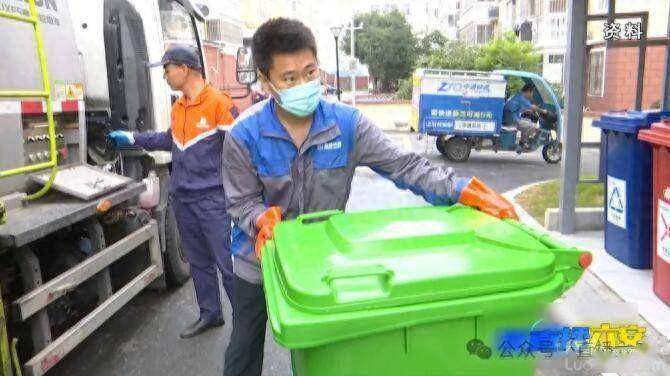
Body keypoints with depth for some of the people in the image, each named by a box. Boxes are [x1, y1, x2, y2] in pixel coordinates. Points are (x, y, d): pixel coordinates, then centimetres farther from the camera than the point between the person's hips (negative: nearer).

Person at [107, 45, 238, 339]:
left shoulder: (219, 103, -14)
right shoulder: (177, 108, 12)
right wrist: (132, 139, 28)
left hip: (213, 199, -8)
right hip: (182, 199, 8)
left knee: (228, 264, -3)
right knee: (199, 262, 17)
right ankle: (210, 314, 32)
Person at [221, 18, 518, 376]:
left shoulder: (346, 122, -17)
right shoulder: (244, 135, -20)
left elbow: (403, 165, -20)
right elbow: (241, 202, -13)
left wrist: (464, 191, -31)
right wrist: (263, 222, -37)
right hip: (259, 262, 0)